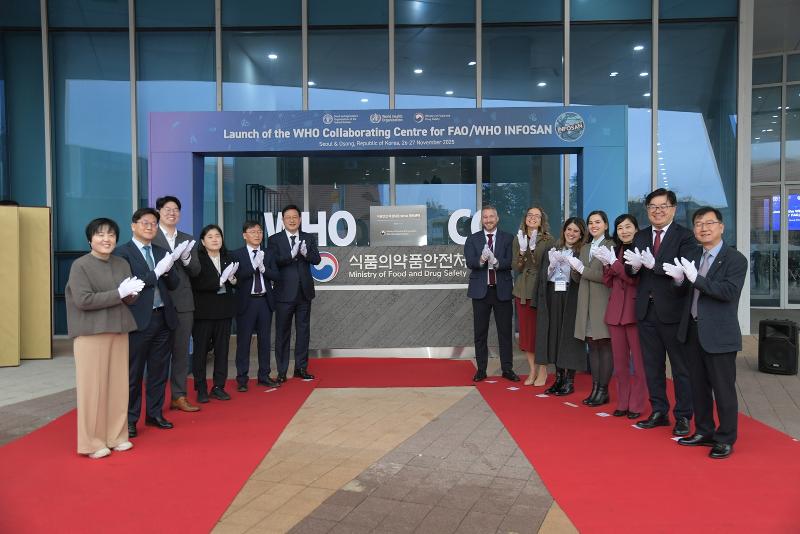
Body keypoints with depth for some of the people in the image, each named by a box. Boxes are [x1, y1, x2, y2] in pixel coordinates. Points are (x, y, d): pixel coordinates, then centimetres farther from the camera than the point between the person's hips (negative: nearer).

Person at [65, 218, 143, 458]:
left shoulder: (123, 264, 10)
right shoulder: (80, 265, -7)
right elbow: (83, 300, -16)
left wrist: (131, 292, -12)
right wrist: (119, 293, -17)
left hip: (119, 331, 5)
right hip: (91, 333, -5)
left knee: (118, 385, 8)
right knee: (93, 387, 0)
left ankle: (116, 436, 20)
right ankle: (92, 442, 10)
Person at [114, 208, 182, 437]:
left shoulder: (161, 252, 13)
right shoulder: (122, 252, -5)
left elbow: (174, 284, 8)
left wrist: (168, 269, -11)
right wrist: (156, 272, -18)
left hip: (163, 318, 6)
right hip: (139, 320, -6)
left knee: (159, 370, 13)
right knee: (133, 373, 5)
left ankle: (154, 414, 26)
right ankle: (130, 419, 17)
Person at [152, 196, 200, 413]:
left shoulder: (188, 240, 13)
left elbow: (196, 271, 7)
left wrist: (186, 259, -11)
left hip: (183, 302, 4)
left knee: (181, 350, 8)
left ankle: (179, 396, 18)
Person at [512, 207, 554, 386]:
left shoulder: (548, 240, 0)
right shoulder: (518, 240, 9)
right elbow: (517, 268, 4)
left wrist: (533, 248, -18)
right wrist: (522, 251, -12)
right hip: (523, 289, 4)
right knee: (526, 330, 7)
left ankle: (543, 370, 11)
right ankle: (532, 370, 18)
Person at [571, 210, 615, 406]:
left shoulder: (611, 246, -5)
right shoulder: (584, 248, 18)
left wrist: (583, 269, -10)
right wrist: (575, 267, -2)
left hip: (603, 303, -7)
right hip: (586, 302, 7)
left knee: (605, 346, -1)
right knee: (592, 347, 8)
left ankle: (603, 390, 5)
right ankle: (595, 388, 14)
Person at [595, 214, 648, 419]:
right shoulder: (614, 250, 14)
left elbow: (635, 278, -14)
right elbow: (608, 282, 10)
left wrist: (613, 261, -16)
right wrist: (607, 264, -6)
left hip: (634, 310, -6)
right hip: (615, 310, 6)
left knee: (638, 360, 0)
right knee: (619, 361, 10)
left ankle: (636, 405, 9)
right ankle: (622, 403, 18)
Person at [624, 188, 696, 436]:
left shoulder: (684, 236, -7)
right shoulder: (640, 236, 10)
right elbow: (630, 271, 6)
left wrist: (653, 265, -27)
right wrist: (634, 266, -16)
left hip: (673, 310, -5)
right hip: (646, 310, 6)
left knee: (680, 366, 7)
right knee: (652, 365, 15)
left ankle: (683, 416, 19)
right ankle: (659, 412, 28)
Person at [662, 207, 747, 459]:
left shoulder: (735, 259, -8)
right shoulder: (692, 256, 10)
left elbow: (729, 291, -21)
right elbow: (687, 292, 10)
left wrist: (695, 278, -26)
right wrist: (680, 279, -11)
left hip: (719, 334, -6)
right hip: (693, 331, 6)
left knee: (723, 389, 3)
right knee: (699, 386, 16)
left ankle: (725, 439, 17)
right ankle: (704, 431, 30)